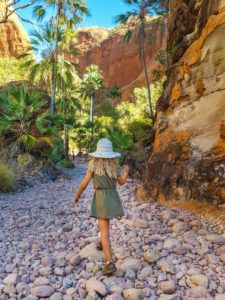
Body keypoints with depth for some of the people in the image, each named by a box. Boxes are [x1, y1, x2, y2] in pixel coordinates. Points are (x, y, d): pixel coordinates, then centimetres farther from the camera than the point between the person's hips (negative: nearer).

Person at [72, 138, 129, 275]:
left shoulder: (94, 163, -10)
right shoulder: (114, 164, -3)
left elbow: (85, 183, -10)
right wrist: (126, 171, 24)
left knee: (105, 231, -4)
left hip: (101, 198, -4)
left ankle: (110, 263, -13)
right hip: (113, 197, 4)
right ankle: (101, 243, 51)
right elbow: (122, 182, 4)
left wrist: (77, 195, 7)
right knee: (105, 221, 31)